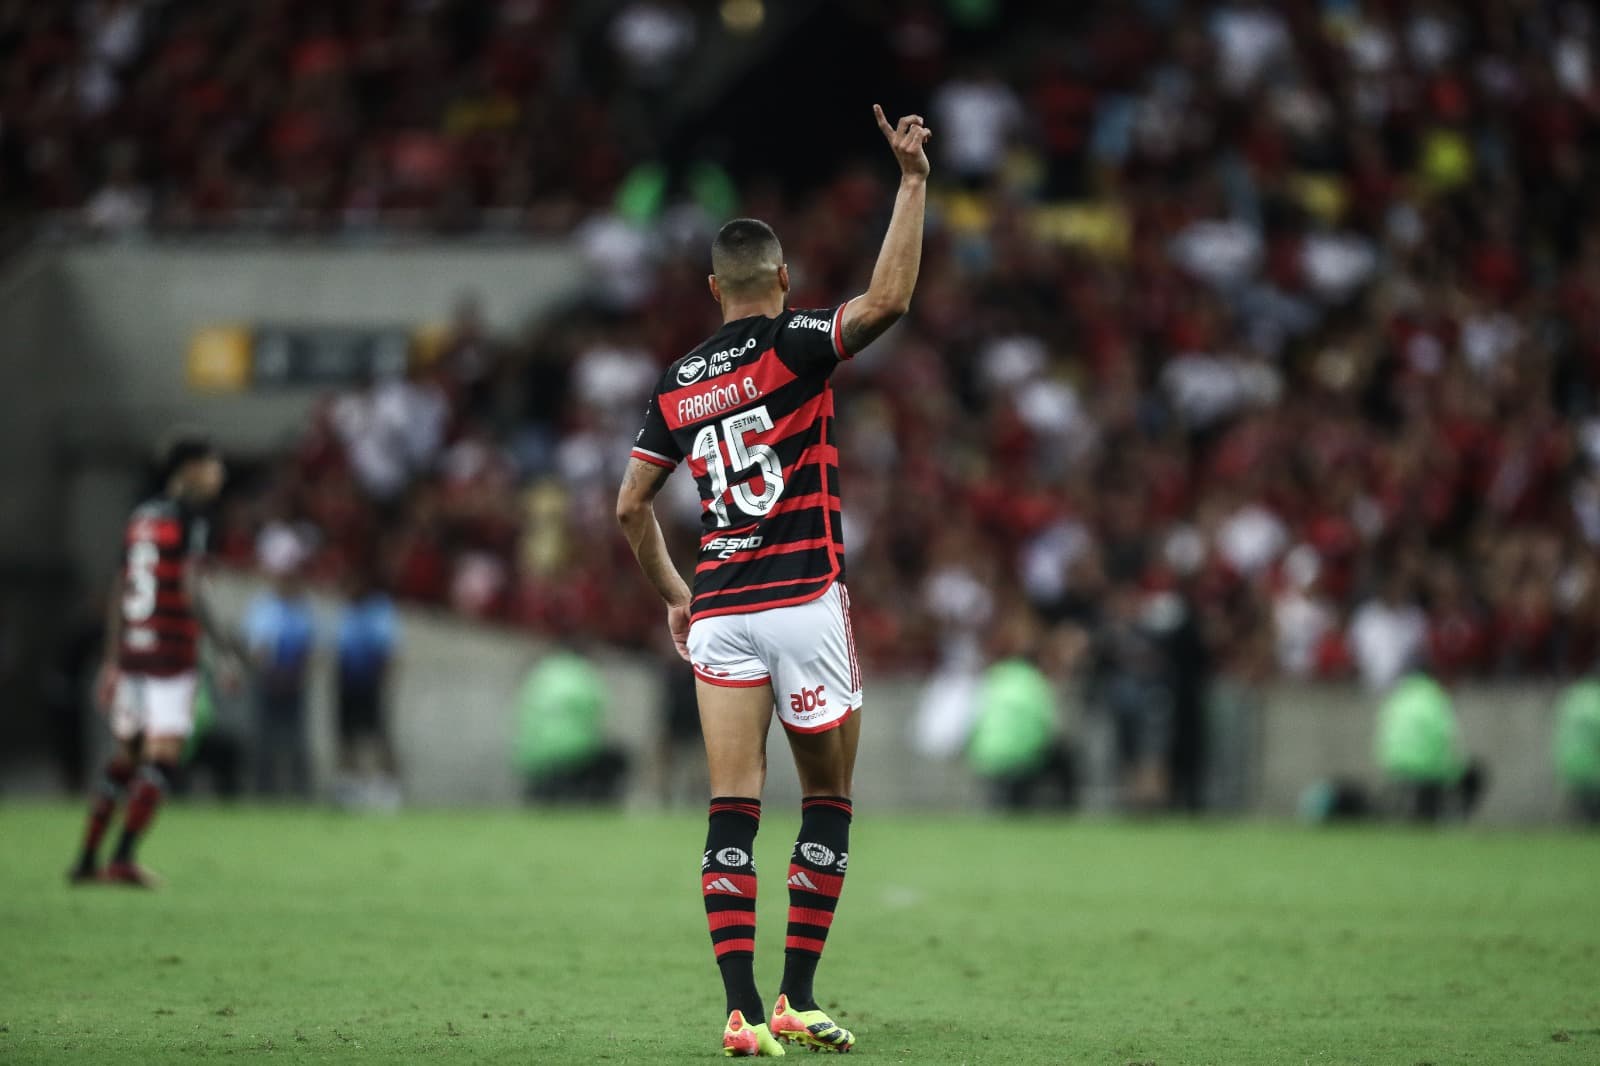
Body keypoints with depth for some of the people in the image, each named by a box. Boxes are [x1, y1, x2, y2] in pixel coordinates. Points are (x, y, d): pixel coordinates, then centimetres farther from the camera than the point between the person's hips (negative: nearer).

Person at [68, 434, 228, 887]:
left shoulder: (140, 518, 13)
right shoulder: (187, 518, -9)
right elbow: (189, 590, -18)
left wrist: (112, 660, 22)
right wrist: (224, 646, -15)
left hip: (130, 653, 7)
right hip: (172, 655, -7)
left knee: (126, 756, 16)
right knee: (163, 759, -8)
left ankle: (86, 860, 15)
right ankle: (124, 857, -18)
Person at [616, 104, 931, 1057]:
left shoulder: (678, 385, 10)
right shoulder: (791, 347, -5)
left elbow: (631, 505, 12)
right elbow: (889, 299, -18)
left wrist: (674, 594, 26)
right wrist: (913, 181, -12)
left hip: (718, 612, 4)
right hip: (804, 600, -4)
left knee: (733, 814, -1)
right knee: (828, 804, 9)